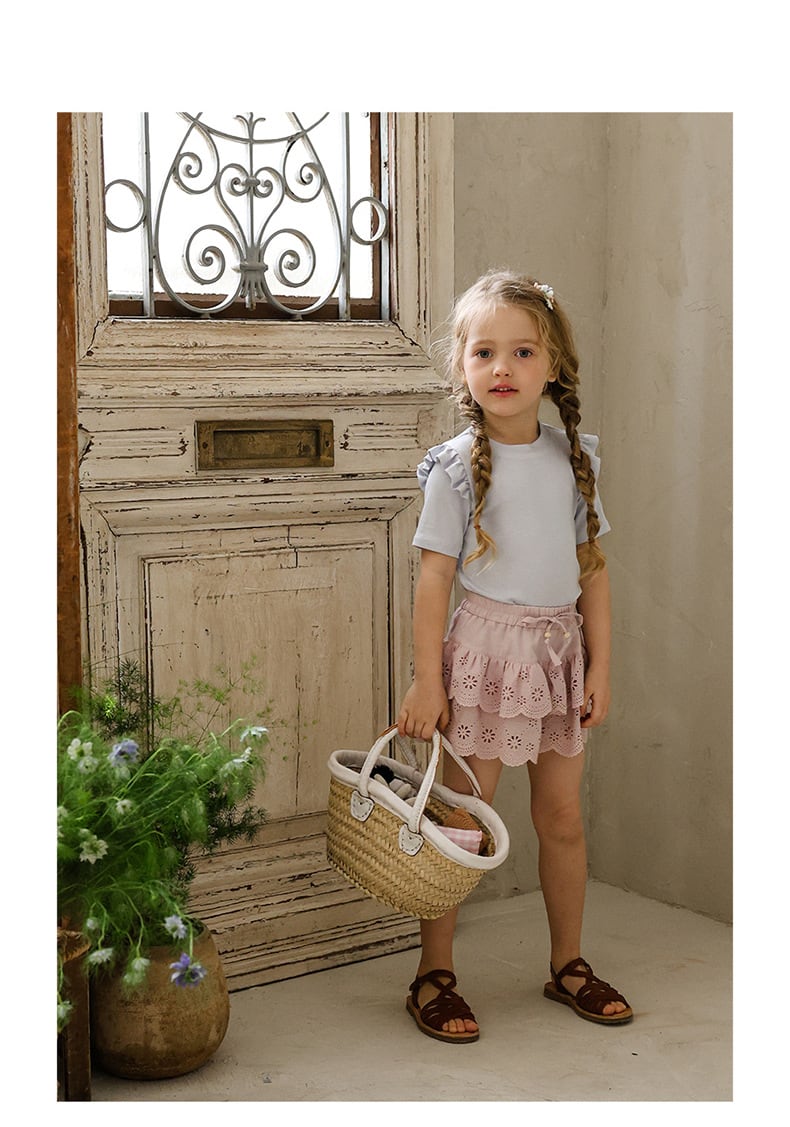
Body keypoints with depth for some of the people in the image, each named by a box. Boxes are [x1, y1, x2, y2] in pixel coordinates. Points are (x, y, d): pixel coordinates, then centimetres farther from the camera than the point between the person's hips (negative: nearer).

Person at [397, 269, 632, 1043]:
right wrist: (427, 681, -10)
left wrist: (599, 666, 4)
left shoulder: (572, 458, 4)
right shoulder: (458, 466, -7)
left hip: (560, 647, 4)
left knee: (562, 815, 12)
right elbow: (434, 576, -8)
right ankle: (433, 975, 15)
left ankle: (568, 964, 28)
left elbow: (592, 568, 7)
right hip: (486, 647, -4)